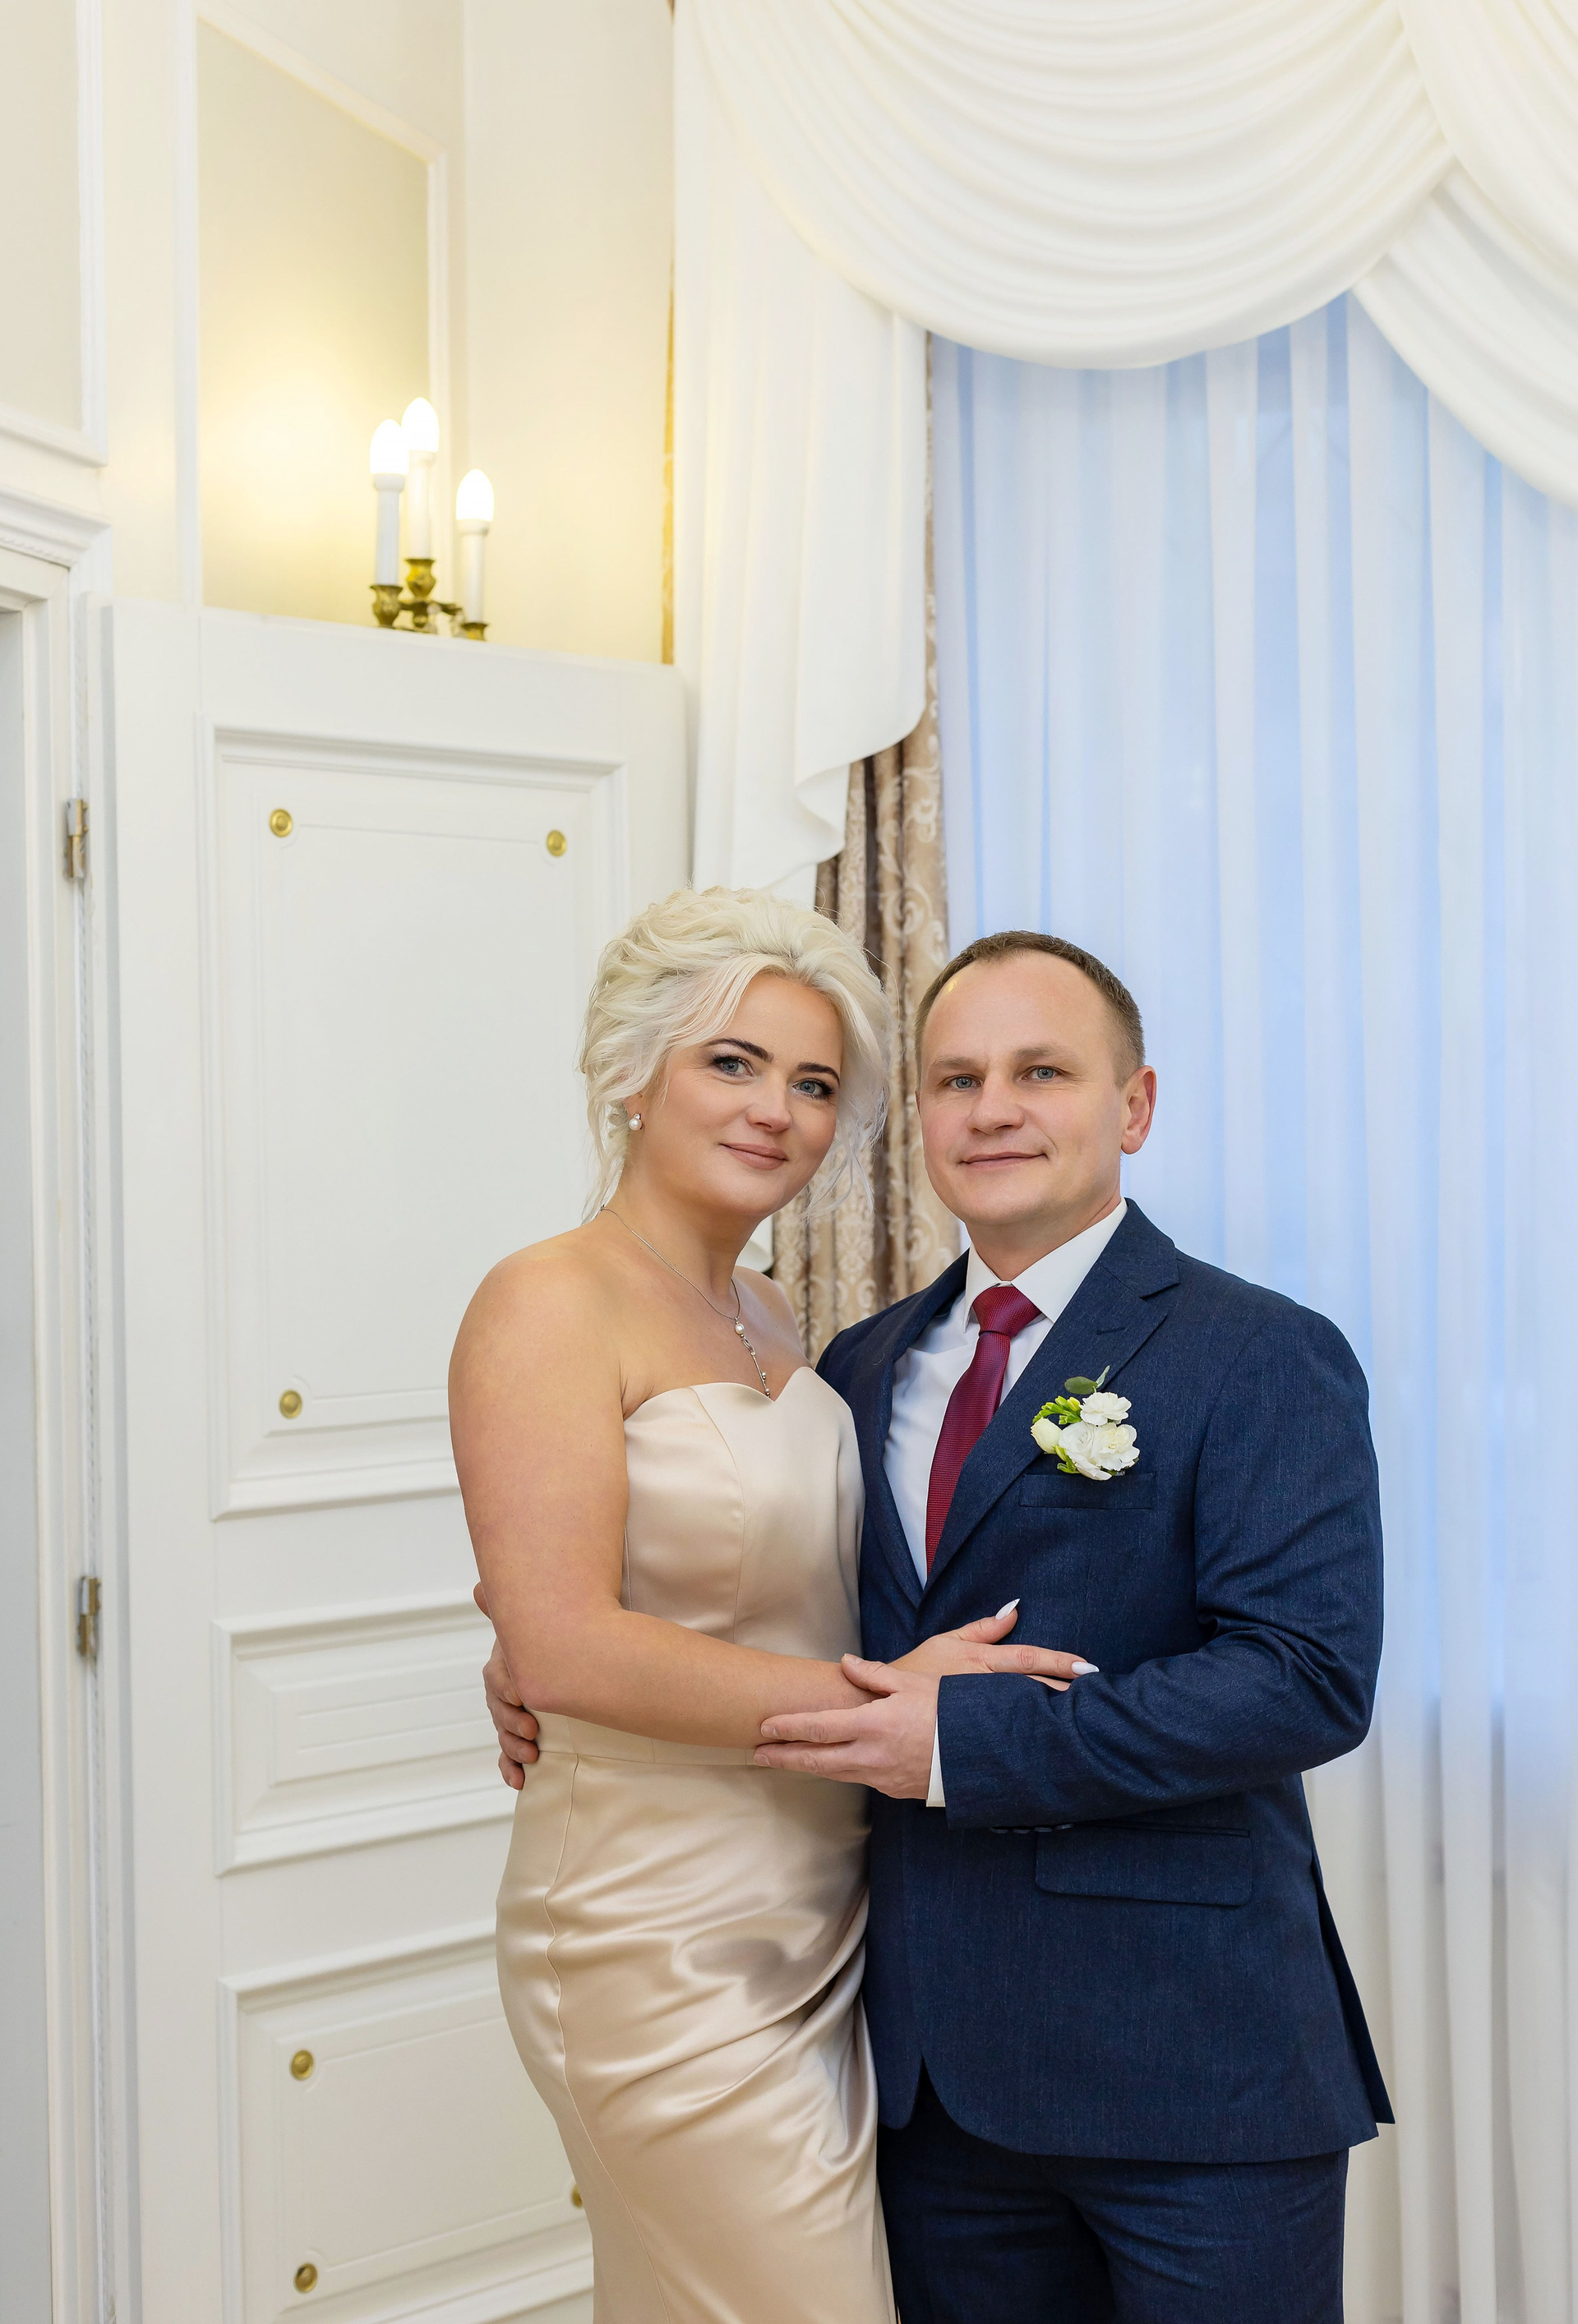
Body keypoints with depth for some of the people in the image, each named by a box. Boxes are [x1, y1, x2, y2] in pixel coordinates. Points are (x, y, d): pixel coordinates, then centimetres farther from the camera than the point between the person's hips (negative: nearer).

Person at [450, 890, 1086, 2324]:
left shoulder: (768, 1316, 10)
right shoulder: (550, 1306, -15)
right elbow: (561, 1647, -22)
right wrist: (876, 1700, -20)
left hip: (822, 1919, 7)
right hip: (668, 1946, -7)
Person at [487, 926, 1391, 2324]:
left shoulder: (1264, 1361, -10)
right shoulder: (863, 1370, 9)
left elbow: (1309, 1674, -20)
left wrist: (968, 1741, -23)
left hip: (1190, 2067, -5)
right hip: (932, 2059, 5)